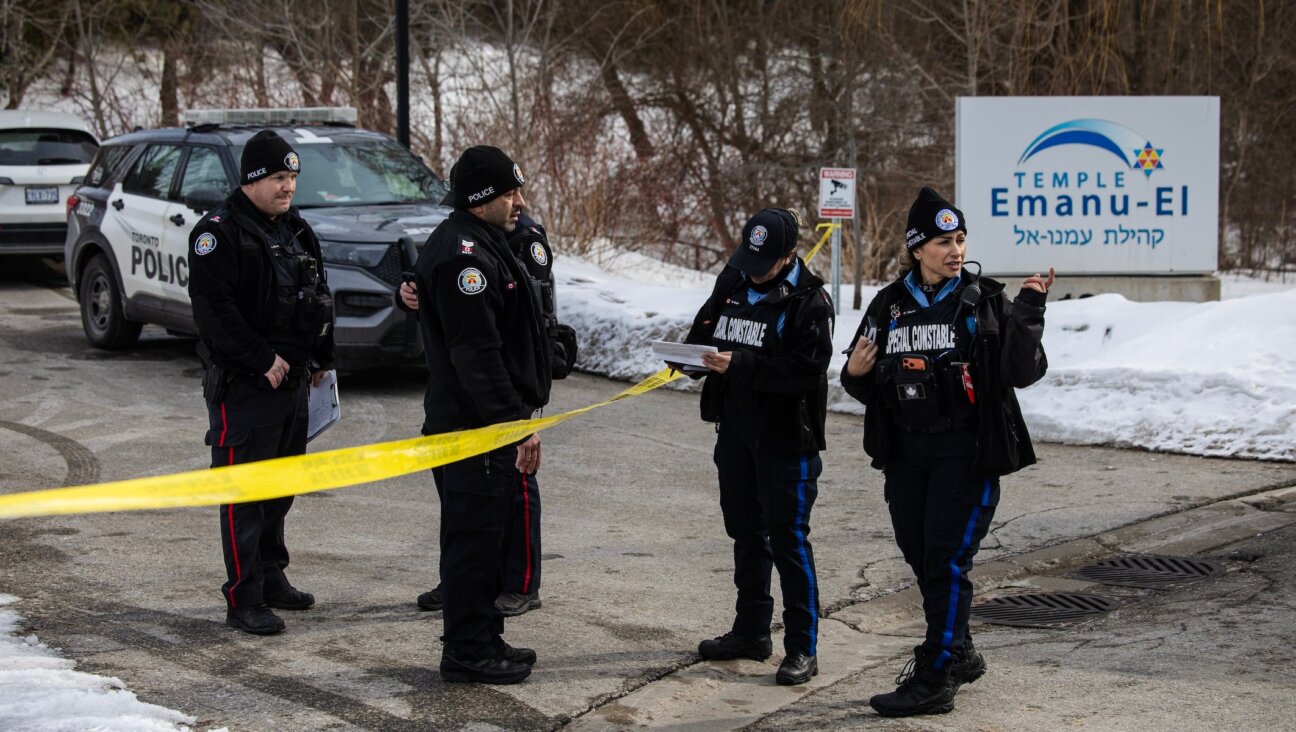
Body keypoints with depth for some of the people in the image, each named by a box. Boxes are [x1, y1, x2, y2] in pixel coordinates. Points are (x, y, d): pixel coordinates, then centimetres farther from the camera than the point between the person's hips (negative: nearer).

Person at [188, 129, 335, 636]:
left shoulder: (295, 230, 14)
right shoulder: (220, 231, -12)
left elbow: (319, 297, 22)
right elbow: (213, 308, -20)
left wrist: (320, 358, 11)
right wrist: (263, 360, -20)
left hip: (291, 379, 8)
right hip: (243, 384, -8)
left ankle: (272, 578, 28)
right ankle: (244, 600, -6)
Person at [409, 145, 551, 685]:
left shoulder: (481, 246, 17)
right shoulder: (462, 255, -19)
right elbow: (478, 352, -24)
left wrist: (520, 416, 23)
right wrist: (517, 423, -23)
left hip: (489, 424, 11)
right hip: (474, 425, -11)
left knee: (483, 533, 17)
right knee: (473, 534, -4)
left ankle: (482, 638, 26)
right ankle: (467, 650, 2)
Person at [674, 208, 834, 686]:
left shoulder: (808, 300, -14)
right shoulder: (732, 284, 8)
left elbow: (807, 369, -23)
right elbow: (703, 332, 17)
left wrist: (740, 365, -29)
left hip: (785, 435, -7)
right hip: (736, 426, 8)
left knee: (788, 537, -5)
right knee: (746, 530, 17)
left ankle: (802, 647, 2)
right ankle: (751, 631, 30)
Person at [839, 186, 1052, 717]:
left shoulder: (985, 302, -4)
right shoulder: (889, 306, 7)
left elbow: (1023, 371, -12)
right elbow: (867, 389, 15)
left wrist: (1029, 313, -22)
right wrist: (855, 373, -7)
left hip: (967, 452, -5)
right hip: (905, 451, 5)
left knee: (947, 559, -8)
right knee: (920, 556, 13)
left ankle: (935, 681, -3)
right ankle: (958, 653, 33)